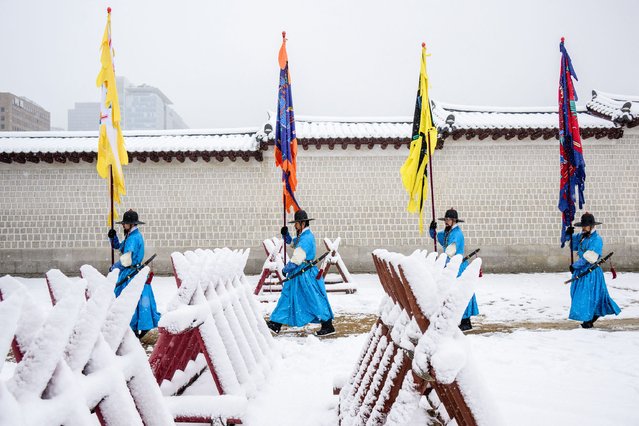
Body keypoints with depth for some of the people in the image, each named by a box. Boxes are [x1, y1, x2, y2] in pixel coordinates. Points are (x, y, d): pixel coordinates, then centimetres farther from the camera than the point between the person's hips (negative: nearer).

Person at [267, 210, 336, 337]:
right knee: (288, 296, 11)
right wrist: (285, 234, 10)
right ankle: (276, 324, 17)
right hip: (299, 272, 10)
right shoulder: (302, 236, 12)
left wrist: (286, 269, -9)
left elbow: (296, 259, -23)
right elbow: (291, 243, 29)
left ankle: (328, 326, 6)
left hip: (305, 273, -10)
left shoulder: (306, 238, -20)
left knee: (315, 300, -4)